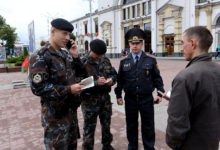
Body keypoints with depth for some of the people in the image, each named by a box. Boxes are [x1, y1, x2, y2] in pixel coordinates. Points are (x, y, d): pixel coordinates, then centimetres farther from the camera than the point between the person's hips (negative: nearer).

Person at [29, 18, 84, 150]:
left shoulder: (66, 54, 8)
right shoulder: (41, 57, -16)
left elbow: (78, 73, 16)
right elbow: (38, 88, -22)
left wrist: (75, 57, -1)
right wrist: (68, 90, -25)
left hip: (71, 110, 8)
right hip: (55, 114, -7)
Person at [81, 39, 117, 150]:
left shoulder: (106, 61, 7)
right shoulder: (83, 63, -11)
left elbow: (114, 74, 15)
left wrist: (111, 80, -7)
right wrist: (96, 82, -27)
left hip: (105, 97, 6)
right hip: (90, 100, -5)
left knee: (106, 124, 20)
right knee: (89, 127, 7)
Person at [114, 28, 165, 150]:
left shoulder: (151, 60, -2)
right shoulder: (124, 61, 1)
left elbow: (157, 78, 2)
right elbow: (120, 79, 6)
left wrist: (160, 93, -6)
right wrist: (118, 95, 4)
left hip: (147, 99, -1)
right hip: (130, 99, 1)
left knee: (148, 126, 12)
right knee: (131, 126, 15)